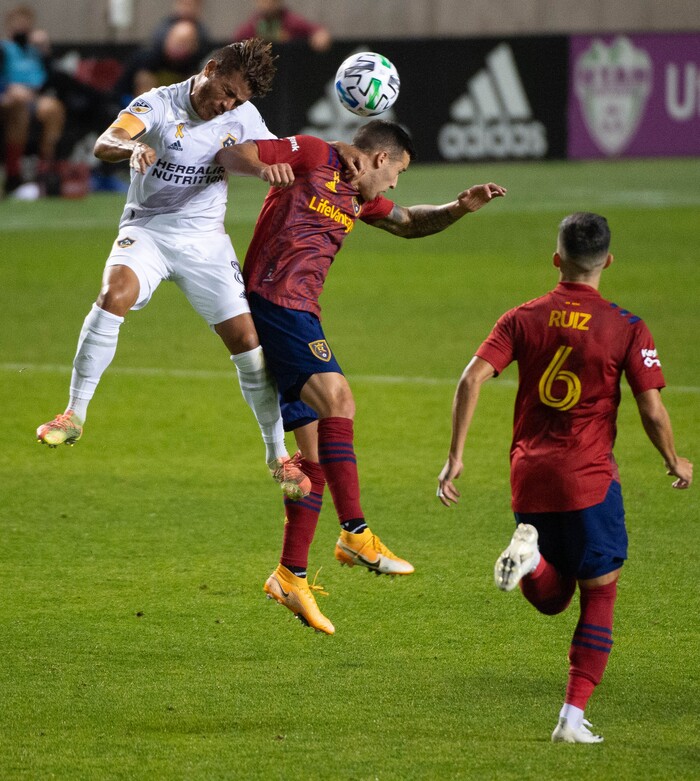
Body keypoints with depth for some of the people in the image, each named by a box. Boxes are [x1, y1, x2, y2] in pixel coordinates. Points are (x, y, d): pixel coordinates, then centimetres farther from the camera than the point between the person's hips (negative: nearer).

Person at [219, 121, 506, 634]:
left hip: (300, 314, 10)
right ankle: (356, 534, -29)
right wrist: (263, 168, -29)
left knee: (316, 447, 7)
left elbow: (410, 224, 32)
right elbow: (230, 152, -6)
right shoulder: (312, 155, -2)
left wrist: (459, 208, 14)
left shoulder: (361, 198, 21)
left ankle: (291, 576, 12)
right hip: (273, 299, -10)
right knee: (337, 400, -23)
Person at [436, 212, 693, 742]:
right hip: (590, 479, -3)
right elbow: (652, 410, -8)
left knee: (552, 597, 21)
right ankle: (574, 718, 1)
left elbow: (472, 379, -7)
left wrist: (456, 456, -4)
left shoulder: (523, 320, 3)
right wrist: (676, 463, 10)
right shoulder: (627, 329, -6)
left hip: (530, 478, 3)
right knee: (599, 596, 10)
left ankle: (529, 555, -14)